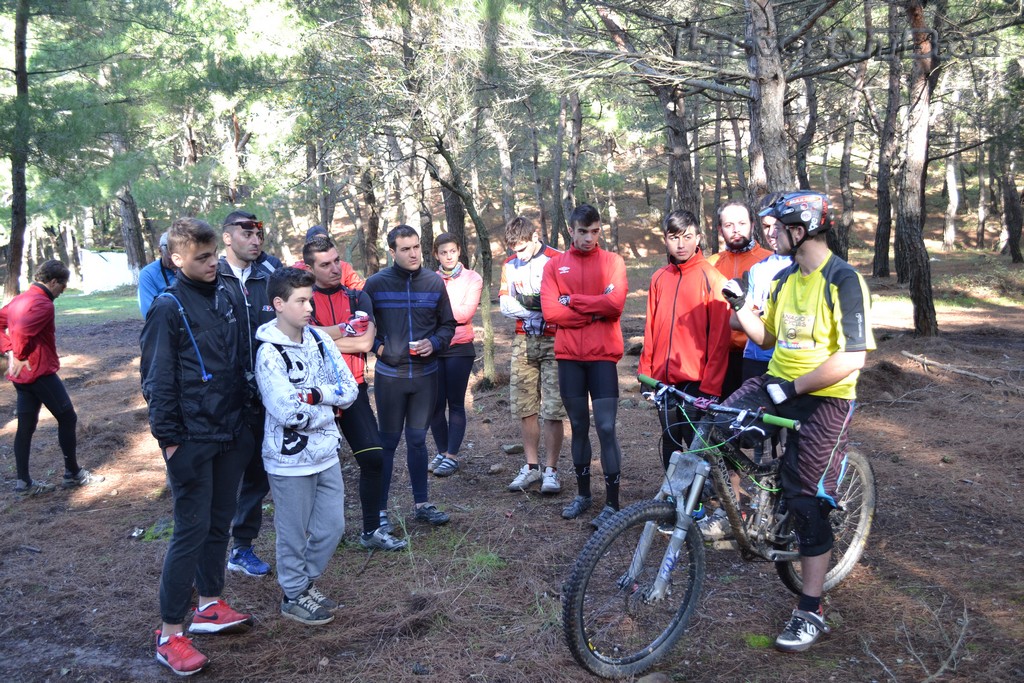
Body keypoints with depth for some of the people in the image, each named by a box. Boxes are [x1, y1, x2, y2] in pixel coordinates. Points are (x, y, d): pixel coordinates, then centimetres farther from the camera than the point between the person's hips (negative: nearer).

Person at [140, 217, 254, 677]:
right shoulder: (169, 307, -11)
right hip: (192, 438, -7)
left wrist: (244, 419, 14)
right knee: (192, 530, -3)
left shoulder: (222, 297, 9)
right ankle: (170, 634, 9)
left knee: (220, 522, 15)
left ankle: (209, 605, 31)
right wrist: (168, 438, -13)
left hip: (230, 432, 7)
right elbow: (157, 378, -12)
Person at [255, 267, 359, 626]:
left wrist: (316, 394, -17)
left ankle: (306, 582, 37)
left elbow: (349, 389, -2)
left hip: (326, 452, 6)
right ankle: (294, 597, 31)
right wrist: (327, 407, -10)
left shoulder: (319, 339, 1)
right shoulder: (269, 353, -17)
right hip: (290, 458, -6)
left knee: (332, 526, 15)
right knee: (295, 533, 10)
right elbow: (289, 412, -24)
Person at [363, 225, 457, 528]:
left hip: (426, 374, 2)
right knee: (388, 441, 5)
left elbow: (448, 324, 9)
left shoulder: (434, 282, 1)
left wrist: (434, 343, -9)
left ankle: (422, 503, 24)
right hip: (389, 375, -2)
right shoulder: (376, 283, -5)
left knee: (417, 440, 12)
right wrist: (377, 346, -10)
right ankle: (380, 509, 15)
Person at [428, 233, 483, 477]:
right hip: (433, 348, 3)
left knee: (455, 403, 2)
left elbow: (466, 312, -11)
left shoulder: (472, 279, 2)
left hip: (460, 348, -2)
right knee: (435, 403, 4)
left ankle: (452, 456, 7)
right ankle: (442, 452, 19)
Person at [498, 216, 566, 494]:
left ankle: (551, 469, 6)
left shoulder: (557, 260, -6)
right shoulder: (510, 265, 10)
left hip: (553, 341, -5)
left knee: (553, 410, -5)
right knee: (523, 407, 8)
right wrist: (531, 311, -15)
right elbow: (505, 304, 4)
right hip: (524, 342, 5)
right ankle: (531, 466, 20)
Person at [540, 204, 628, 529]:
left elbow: (615, 304, -12)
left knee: (606, 427, -5)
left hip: (603, 356, -2)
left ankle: (612, 502, 3)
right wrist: (594, 312, -9)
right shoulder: (555, 265, 8)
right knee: (579, 426, 12)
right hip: (569, 356, 3)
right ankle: (583, 493, 24)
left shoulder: (612, 261, 3)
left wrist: (573, 300, -7)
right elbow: (551, 311, -5)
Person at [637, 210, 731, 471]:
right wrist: (645, 371, 7)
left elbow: (719, 336, -10)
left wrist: (711, 386, -13)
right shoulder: (659, 278, 9)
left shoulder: (710, 277, -6)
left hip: (696, 381, -5)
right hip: (663, 379, 5)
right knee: (670, 444, 14)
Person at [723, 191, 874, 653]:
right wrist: (741, 306, 1)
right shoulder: (784, 279, 8)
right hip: (775, 386, 7)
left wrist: (793, 387, -24)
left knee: (807, 502, -2)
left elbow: (852, 356, -22)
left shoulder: (843, 280, -15)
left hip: (823, 400, -7)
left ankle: (811, 613, 11)